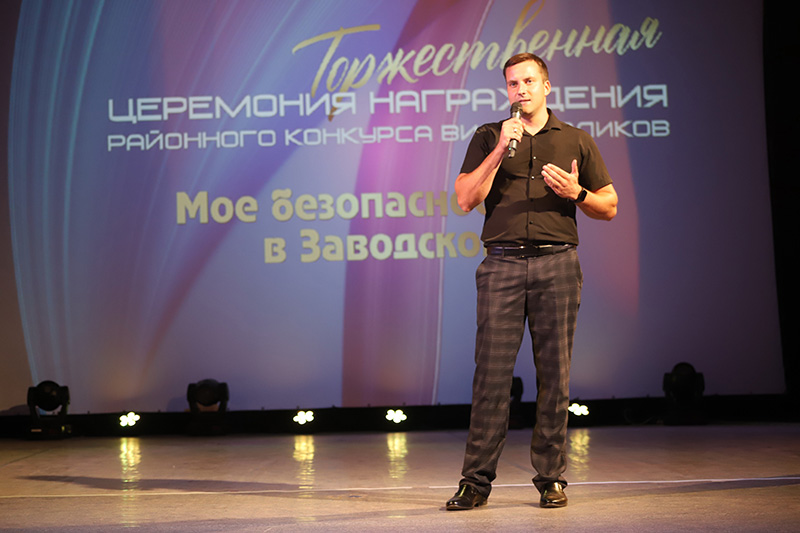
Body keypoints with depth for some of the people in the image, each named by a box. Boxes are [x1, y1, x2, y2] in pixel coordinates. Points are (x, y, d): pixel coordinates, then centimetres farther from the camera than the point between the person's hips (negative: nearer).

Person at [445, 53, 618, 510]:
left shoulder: (576, 141, 13)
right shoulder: (488, 138, 12)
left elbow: (609, 208, 15)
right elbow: (466, 199, 0)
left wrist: (576, 193, -5)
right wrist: (500, 150, -9)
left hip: (557, 264, 1)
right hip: (502, 265, 0)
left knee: (555, 374, 1)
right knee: (492, 372, -5)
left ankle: (551, 477, 8)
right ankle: (477, 479, -1)